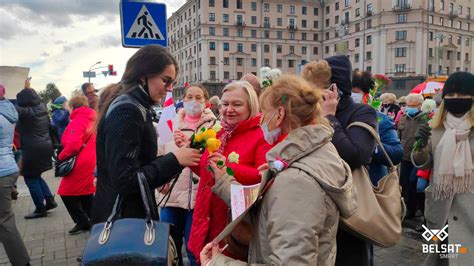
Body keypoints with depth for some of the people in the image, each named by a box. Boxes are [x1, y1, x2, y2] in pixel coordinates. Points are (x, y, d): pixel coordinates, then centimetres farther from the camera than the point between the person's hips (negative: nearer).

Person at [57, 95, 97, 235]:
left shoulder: (77, 121, -14)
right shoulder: (91, 120, 13)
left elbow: (73, 145, -23)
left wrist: (61, 157, -8)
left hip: (80, 163, -9)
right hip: (89, 160, 9)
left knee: (68, 193, 3)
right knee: (85, 192, 18)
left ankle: (82, 222, 7)